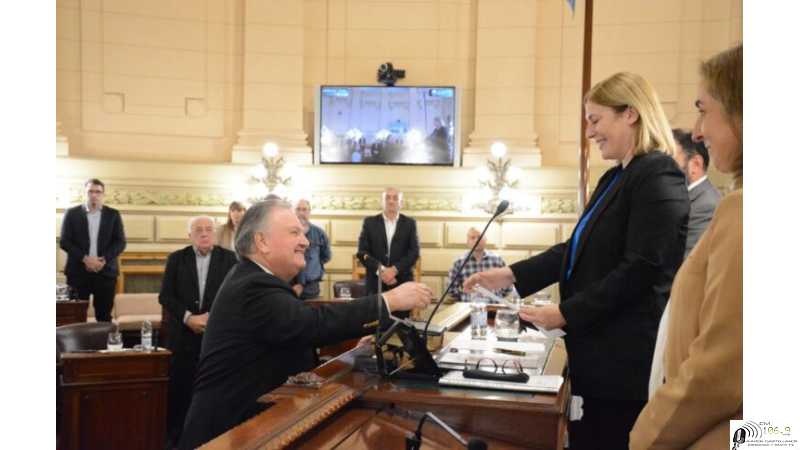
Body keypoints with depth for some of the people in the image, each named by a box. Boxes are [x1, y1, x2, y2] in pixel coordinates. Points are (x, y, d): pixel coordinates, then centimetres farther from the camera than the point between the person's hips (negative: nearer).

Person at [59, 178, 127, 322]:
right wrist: (84, 258, -13)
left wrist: (104, 259, -13)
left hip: (105, 272, 1)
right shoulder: (72, 213, 6)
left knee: (104, 316, 4)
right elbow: (64, 242, 0)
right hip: (78, 272, -1)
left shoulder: (113, 214, 9)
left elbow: (120, 242, 2)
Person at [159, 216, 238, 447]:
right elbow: (165, 296, 1)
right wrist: (188, 318, -12)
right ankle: (175, 437, 18)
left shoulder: (229, 258, 3)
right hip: (183, 335, 1)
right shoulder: (176, 258, 6)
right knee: (179, 389, 4)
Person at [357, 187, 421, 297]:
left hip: (403, 282, 0)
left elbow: (414, 252, 0)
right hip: (376, 283, 0)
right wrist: (381, 269, -14)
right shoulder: (370, 222, 9)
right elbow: (362, 252, 1)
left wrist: (395, 269, -14)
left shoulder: (409, 223, 9)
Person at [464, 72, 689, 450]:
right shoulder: (615, 178, 16)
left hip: (624, 358, -9)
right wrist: (511, 275, 6)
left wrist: (566, 314, -19)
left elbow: (641, 270, -21)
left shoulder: (658, 176, -14)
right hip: (595, 350, 9)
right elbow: (579, 249, 15)